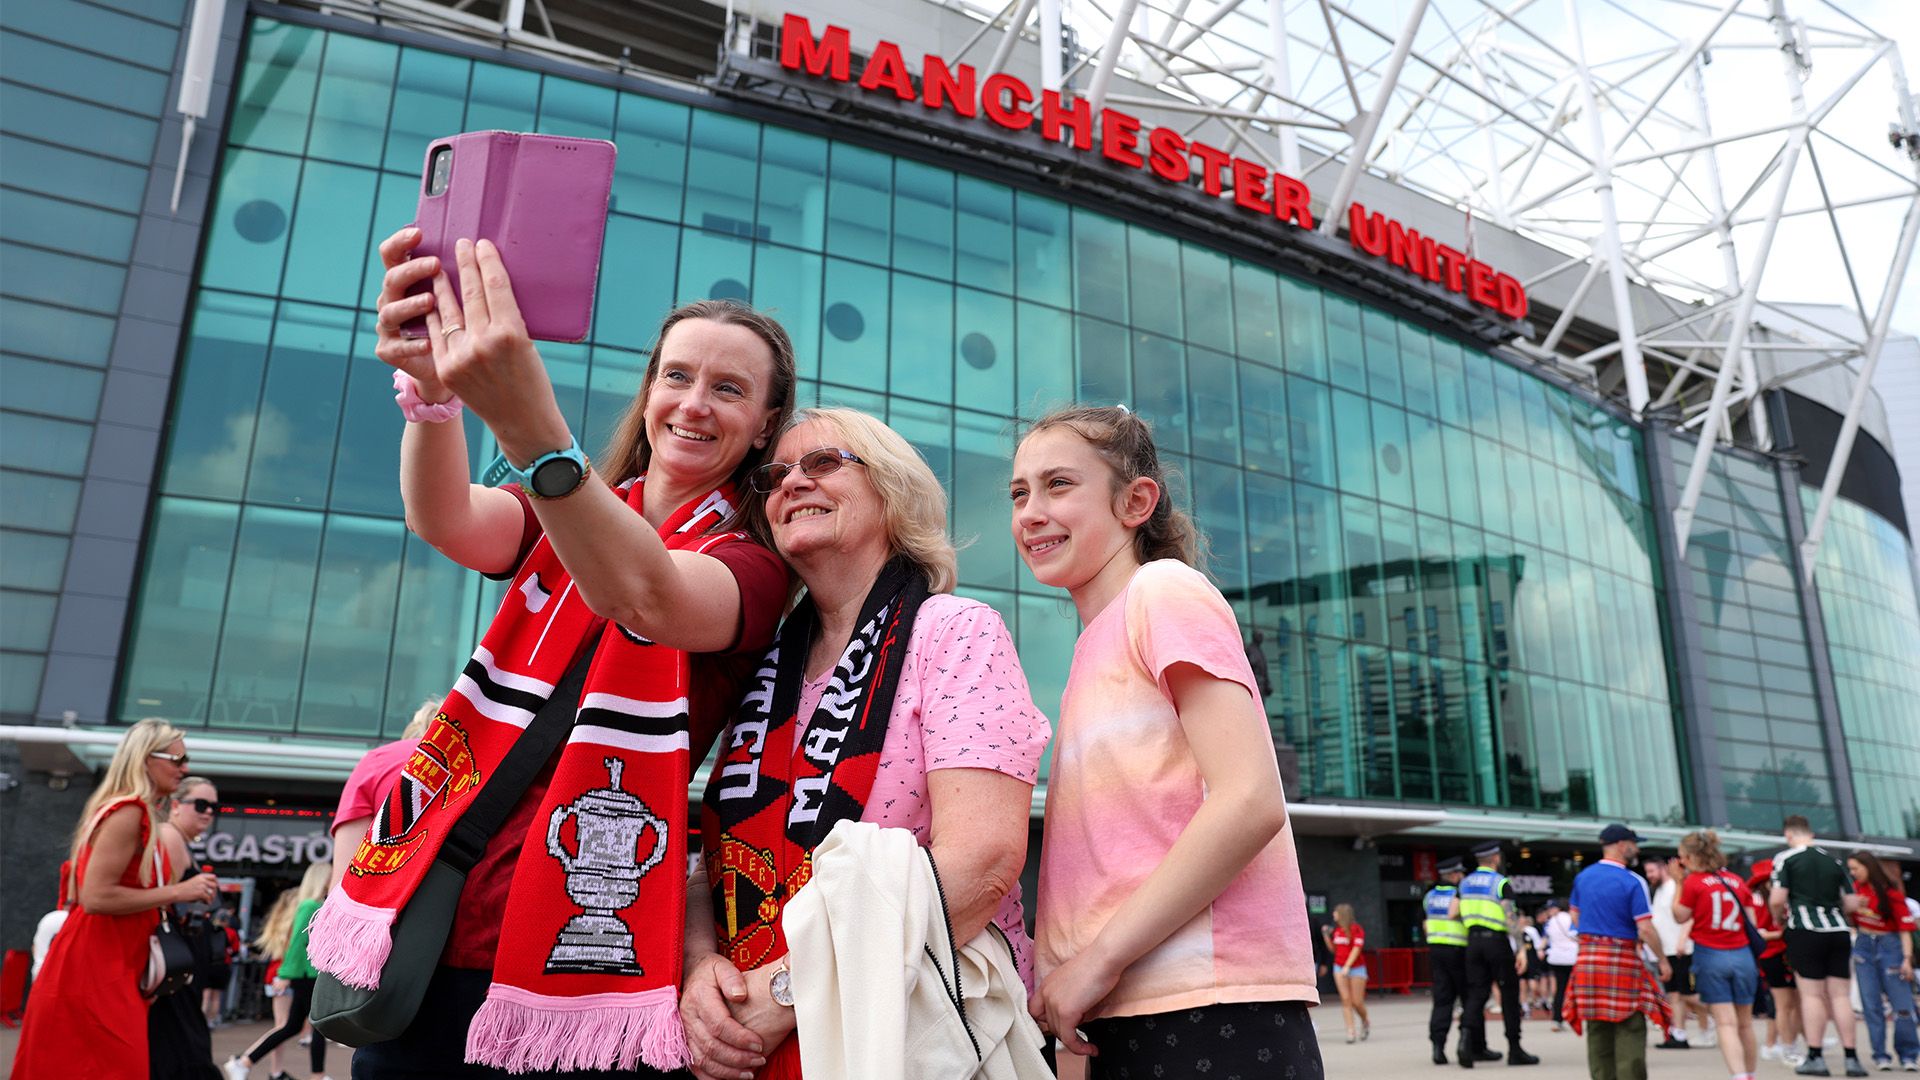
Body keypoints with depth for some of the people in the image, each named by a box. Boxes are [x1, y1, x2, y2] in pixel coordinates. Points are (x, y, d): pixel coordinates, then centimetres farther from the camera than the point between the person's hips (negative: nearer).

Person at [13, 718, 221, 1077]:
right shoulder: (128, 812, -16)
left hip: (109, 968, 10)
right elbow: (96, 896, -22)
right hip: (94, 970, -10)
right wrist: (177, 892, -16)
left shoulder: (138, 814, 14)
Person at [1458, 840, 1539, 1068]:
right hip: (1496, 940, -5)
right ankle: (1515, 1050, 11)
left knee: (1476, 993, 5)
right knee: (1510, 995, 7)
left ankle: (1467, 1040, -12)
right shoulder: (1500, 882, -9)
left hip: (1474, 941, 5)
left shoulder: (1465, 882, 9)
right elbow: (1511, 918, -17)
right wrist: (1521, 949, -17)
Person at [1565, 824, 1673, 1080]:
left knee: (1597, 1029, 11)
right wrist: (1663, 961, -3)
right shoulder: (1633, 882, -11)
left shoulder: (1583, 877, 8)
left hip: (1588, 957, 5)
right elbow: (1645, 928, -13)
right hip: (1622, 958, -5)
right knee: (1629, 1030, 0)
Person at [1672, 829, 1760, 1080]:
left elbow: (1680, 917, 2)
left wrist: (1677, 884, 6)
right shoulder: (1737, 882, 6)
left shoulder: (1693, 882, -8)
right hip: (1742, 956, 4)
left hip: (1710, 955, -4)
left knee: (1726, 1024, -4)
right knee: (1745, 1023, 15)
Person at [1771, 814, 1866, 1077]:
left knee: (1812, 994, 1)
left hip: (1805, 932, -4)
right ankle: (1852, 1058, 9)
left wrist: (1778, 917, 9)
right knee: (1840, 995, 8)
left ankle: (1815, 1057, 2)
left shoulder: (1785, 858, -3)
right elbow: (1852, 902, 11)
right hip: (1838, 932, 4)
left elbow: (1777, 899, -11)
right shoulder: (1834, 860, 11)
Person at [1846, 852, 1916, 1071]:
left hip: (1889, 945, -4)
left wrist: (1907, 959, -19)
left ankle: (1909, 1056, 12)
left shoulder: (1891, 893, -11)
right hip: (1864, 946, 4)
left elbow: (1905, 926, -13)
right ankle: (1880, 1055, 9)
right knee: (1871, 1005, 3)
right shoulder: (1855, 889, 3)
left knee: (1902, 1003, -3)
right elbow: (1850, 919, 16)